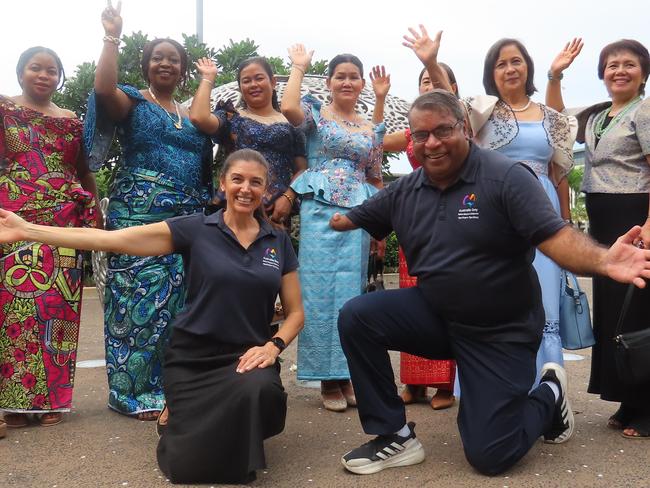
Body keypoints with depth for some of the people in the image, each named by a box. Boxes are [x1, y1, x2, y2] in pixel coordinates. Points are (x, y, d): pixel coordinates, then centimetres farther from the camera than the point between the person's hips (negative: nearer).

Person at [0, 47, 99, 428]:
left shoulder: (71, 122, 16)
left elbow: (85, 173, 18)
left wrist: (94, 217, 10)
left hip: (63, 227, 2)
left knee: (57, 307, 1)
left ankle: (51, 396, 10)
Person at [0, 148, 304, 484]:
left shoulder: (279, 242, 4)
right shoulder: (195, 229, -4)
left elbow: (295, 312, 7)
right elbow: (112, 239, -10)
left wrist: (273, 346, -14)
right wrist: (27, 231, -16)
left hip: (246, 355, 1)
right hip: (192, 356, -1)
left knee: (257, 388, -34)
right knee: (186, 466, -10)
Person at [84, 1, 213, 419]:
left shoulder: (193, 116, 20)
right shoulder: (132, 102, 5)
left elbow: (206, 168, 22)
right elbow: (104, 88, -18)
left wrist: (212, 202, 8)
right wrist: (112, 38, -16)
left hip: (187, 220, 6)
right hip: (139, 216, -5)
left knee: (178, 301, 7)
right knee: (141, 298, -7)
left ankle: (172, 385, 18)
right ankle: (136, 390, 2)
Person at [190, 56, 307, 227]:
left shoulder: (291, 123, 13)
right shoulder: (232, 117, 11)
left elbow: (301, 169, 9)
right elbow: (198, 117, -9)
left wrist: (288, 197, -9)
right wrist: (208, 77, 4)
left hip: (277, 210, 1)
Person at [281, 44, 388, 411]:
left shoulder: (371, 127, 17)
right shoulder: (316, 113, 5)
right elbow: (288, 107, -19)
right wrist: (299, 67, -5)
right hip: (320, 211, -4)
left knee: (351, 292, 6)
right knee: (321, 291, -2)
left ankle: (347, 375, 16)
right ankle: (328, 379, 7)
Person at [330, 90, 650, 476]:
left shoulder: (506, 177, -17)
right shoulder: (404, 191, 0)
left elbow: (557, 237, -27)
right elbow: (345, 220, 11)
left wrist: (603, 260, -46)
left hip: (501, 331, -5)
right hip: (434, 314, 5)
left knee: (490, 455, -6)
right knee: (357, 316, -17)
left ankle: (548, 396, 27)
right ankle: (395, 436, -3)